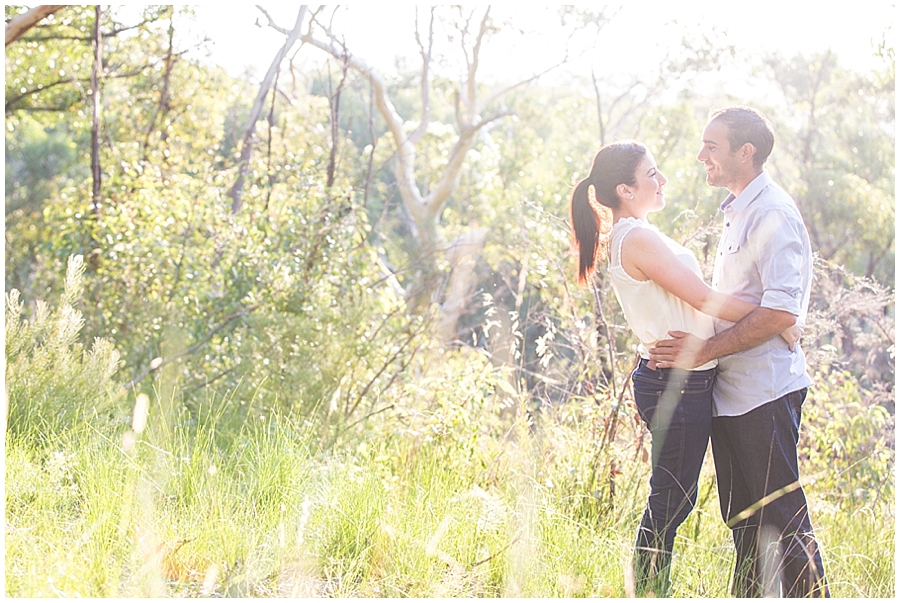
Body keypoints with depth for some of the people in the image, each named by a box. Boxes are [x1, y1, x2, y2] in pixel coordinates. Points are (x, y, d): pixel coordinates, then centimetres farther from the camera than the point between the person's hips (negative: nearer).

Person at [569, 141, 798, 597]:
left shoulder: (635, 235, 14)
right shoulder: (638, 238, -18)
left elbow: (694, 299, 18)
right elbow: (704, 299, -18)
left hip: (676, 383, 10)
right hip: (676, 386, -10)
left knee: (672, 499, 16)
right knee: (669, 502, -2)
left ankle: (651, 595, 23)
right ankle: (649, 593, 7)